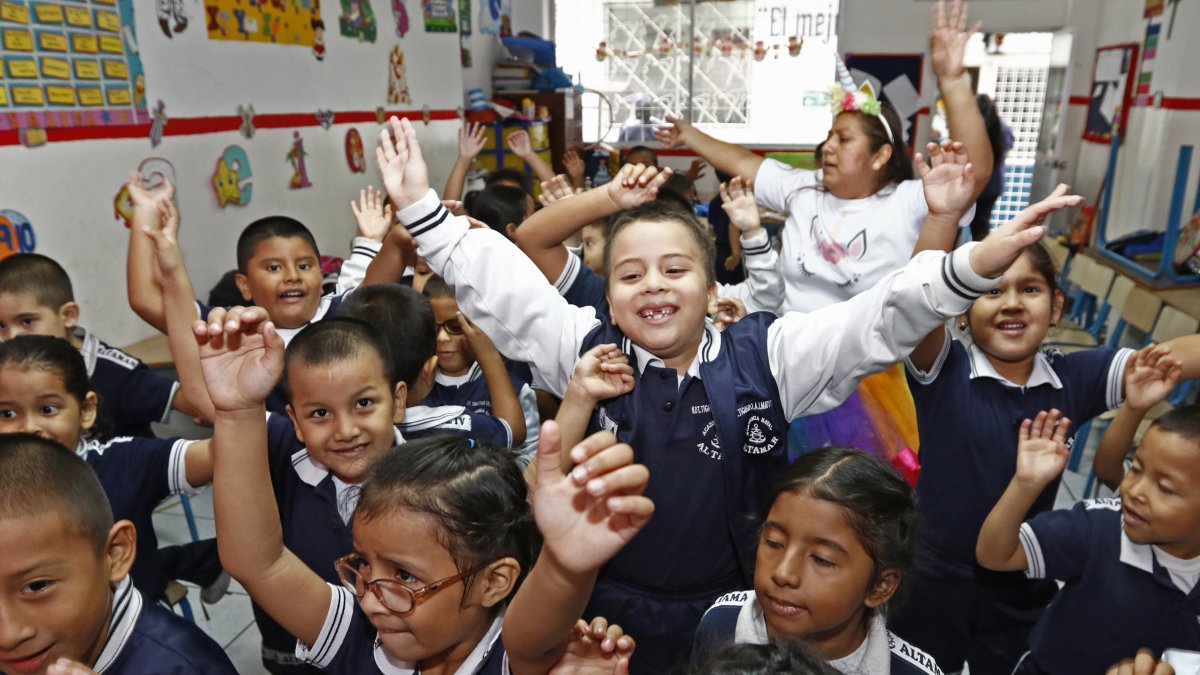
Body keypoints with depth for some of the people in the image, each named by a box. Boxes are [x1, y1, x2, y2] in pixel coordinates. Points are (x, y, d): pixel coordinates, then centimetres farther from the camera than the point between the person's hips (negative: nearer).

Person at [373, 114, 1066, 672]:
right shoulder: (585, 350, -7)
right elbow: (500, 286, -8)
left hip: (735, 615, 0)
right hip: (609, 615, 1)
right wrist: (424, 208, -12)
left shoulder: (765, 356, -9)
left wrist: (975, 264, -27)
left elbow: (877, 320, -14)